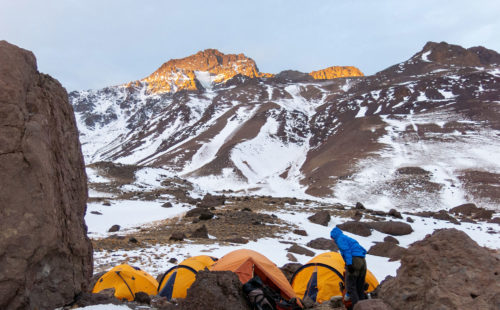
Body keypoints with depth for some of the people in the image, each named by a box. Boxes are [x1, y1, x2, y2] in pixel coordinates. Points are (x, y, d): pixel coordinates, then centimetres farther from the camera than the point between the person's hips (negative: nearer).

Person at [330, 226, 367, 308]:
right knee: (360, 287, 13)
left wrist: (349, 264, -20)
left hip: (353, 261, -9)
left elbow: (346, 250, -14)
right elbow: (363, 250, 30)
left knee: (350, 286, -7)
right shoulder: (349, 239, 29)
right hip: (362, 261, 9)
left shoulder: (340, 239, 3)